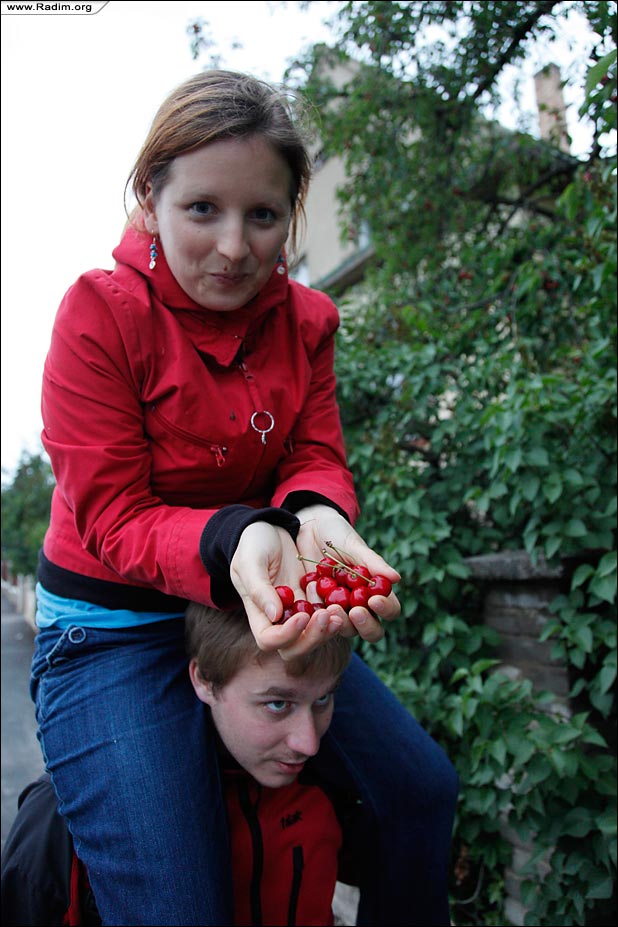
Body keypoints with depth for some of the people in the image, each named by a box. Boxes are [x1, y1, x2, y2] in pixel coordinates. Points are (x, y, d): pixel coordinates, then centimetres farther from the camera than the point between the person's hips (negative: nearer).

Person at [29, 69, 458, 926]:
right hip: (113, 626, -4)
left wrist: (316, 519, -32)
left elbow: (316, 458, -6)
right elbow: (111, 519, -18)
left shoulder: (306, 319, -1)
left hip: (260, 612, 5)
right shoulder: (102, 312, -16)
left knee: (423, 789, 3)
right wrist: (233, 541, -39)